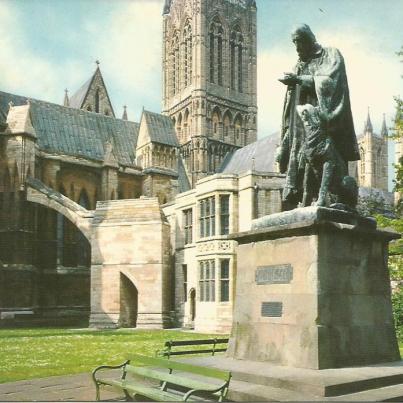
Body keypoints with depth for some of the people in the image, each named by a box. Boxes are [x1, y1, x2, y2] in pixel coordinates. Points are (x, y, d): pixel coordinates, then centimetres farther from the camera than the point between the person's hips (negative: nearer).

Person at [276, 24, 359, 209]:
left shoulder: (330, 55, 10)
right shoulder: (299, 66, 24)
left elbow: (329, 81, -8)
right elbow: (291, 100, 18)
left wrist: (299, 80, -11)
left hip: (324, 119, -5)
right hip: (301, 123, 5)